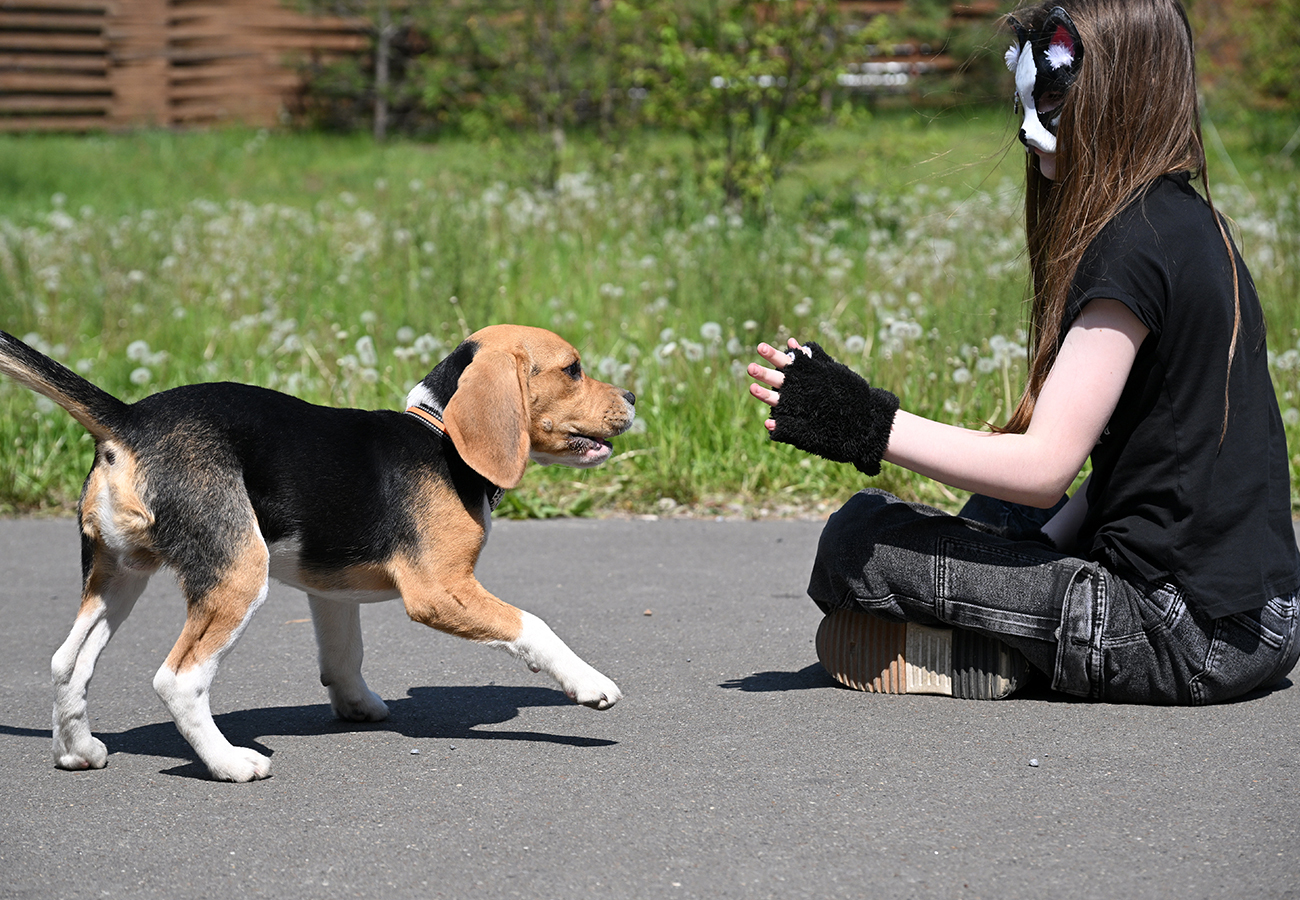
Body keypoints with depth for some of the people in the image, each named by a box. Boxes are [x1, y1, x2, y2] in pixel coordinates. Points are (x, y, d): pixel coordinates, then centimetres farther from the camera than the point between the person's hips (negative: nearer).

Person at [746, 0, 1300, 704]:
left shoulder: (1138, 245, -17)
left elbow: (1044, 466, -20)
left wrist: (867, 424, -17)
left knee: (859, 538, -8)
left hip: (1184, 637, -10)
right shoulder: (1192, 224, 13)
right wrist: (1050, 541, 13)